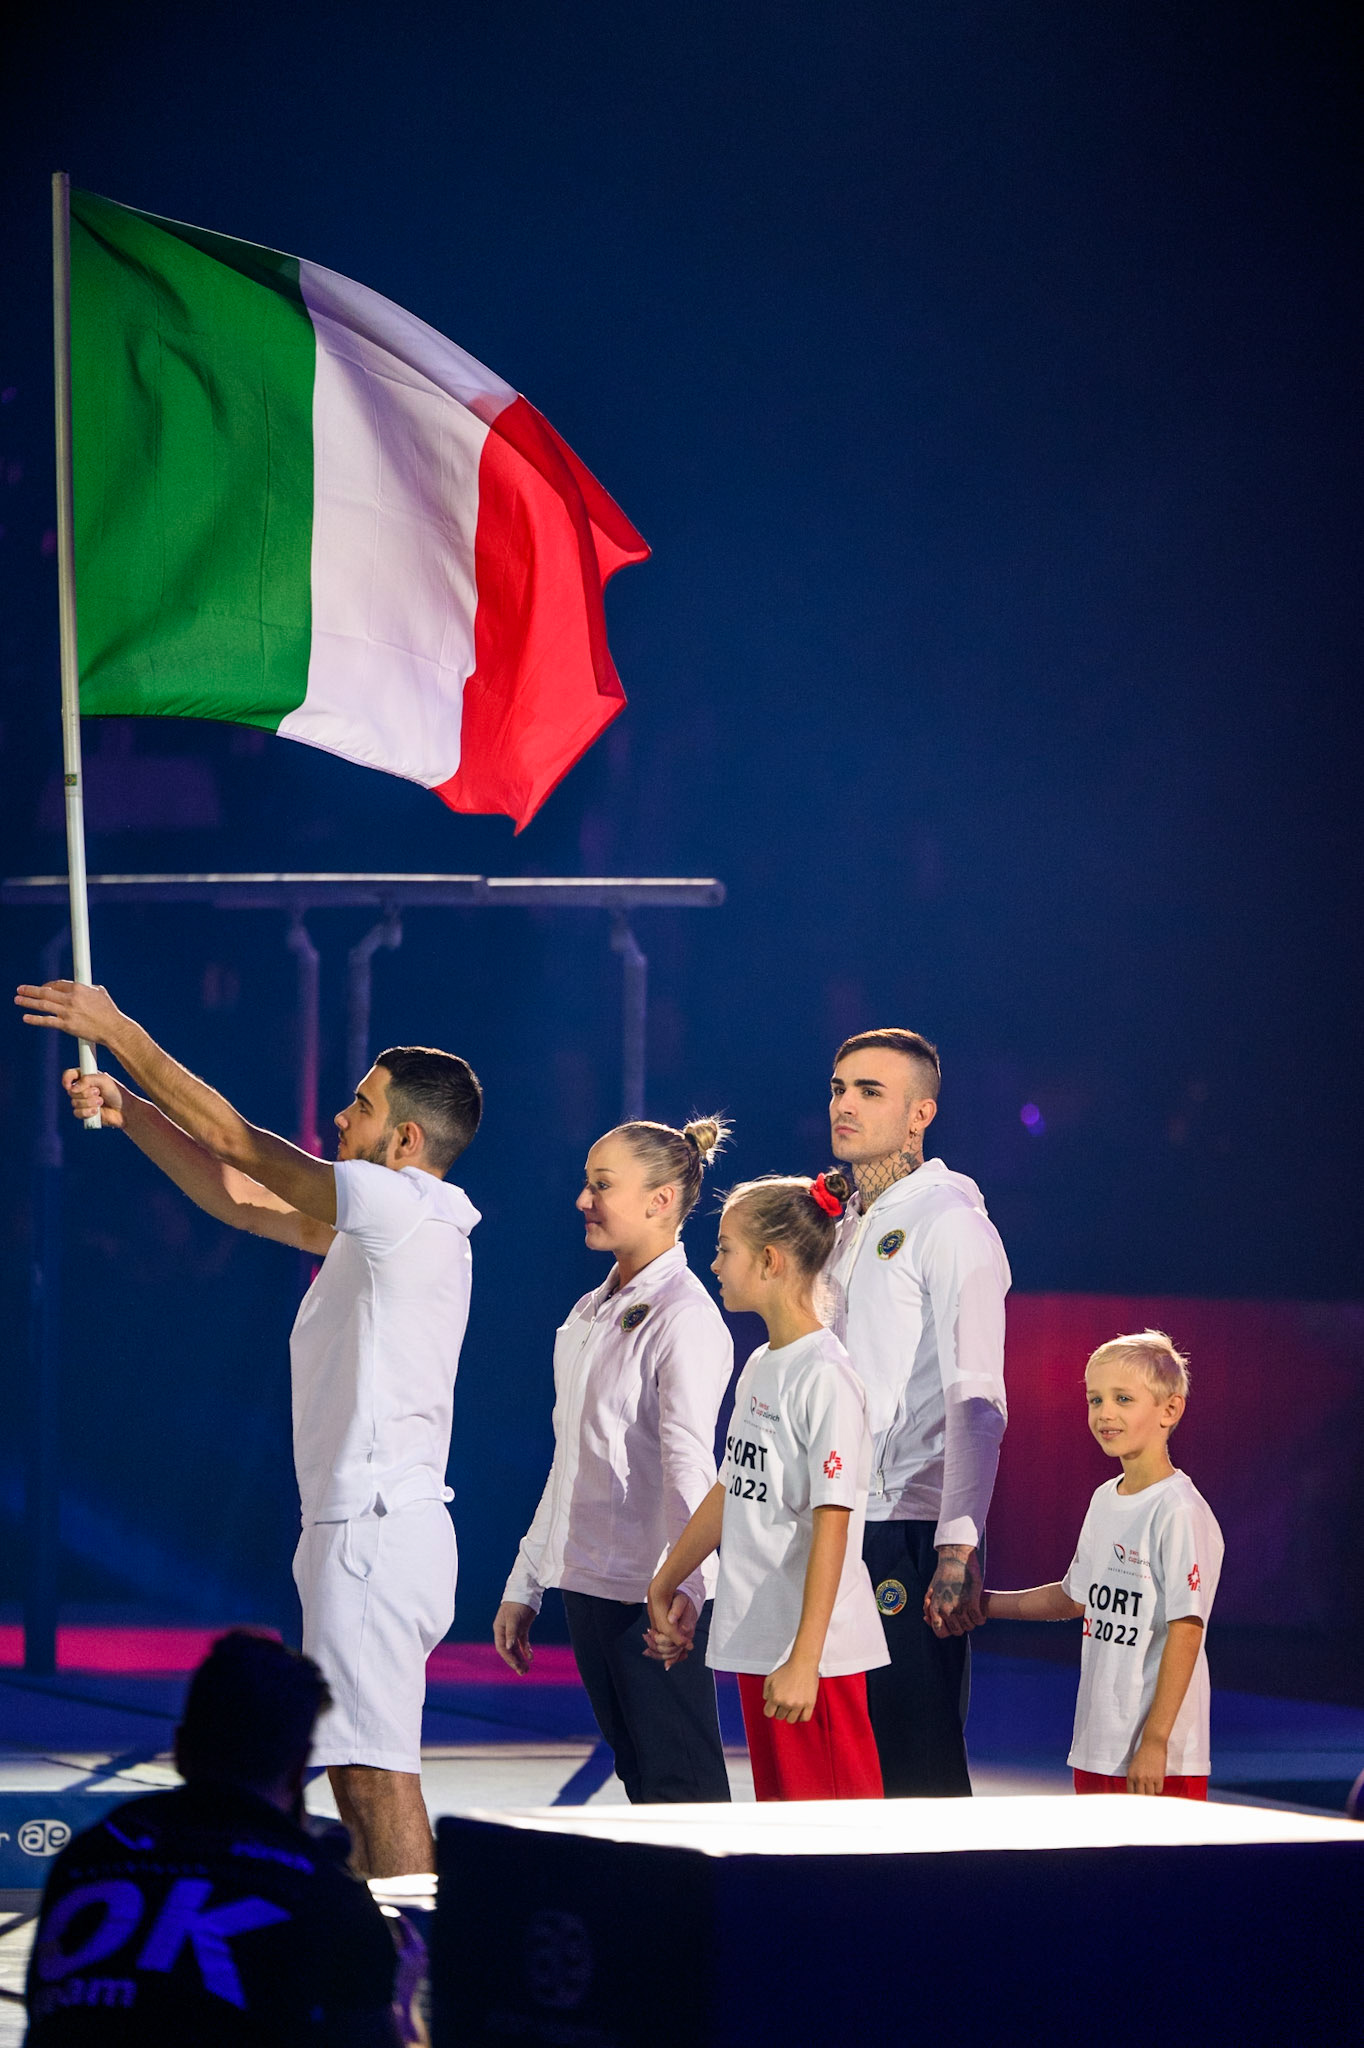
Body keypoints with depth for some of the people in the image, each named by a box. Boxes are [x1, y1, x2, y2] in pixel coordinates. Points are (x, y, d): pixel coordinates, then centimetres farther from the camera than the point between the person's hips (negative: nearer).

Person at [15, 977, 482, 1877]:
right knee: (364, 1772, 12)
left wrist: (122, 1034, -1)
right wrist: (127, 1112, 17)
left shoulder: (406, 1207, -12)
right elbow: (239, 1198, 22)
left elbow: (238, 1143, -8)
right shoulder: (377, 1224, 17)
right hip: (363, 1526, 10)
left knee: (376, 1769, -13)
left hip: (379, 1527, -10)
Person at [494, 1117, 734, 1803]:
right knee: (638, 1779, 9)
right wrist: (523, 1587, 21)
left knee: (681, 1786, -10)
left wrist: (679, 1586, -35)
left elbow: (688, 1464, -23)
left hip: (655, 1592, -9)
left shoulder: (684, 1317, -11)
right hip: (588, 1586, 9)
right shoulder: (589, 1315, 17)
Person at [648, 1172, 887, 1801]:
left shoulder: (826, 1379, -15)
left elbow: (831, 1526, -19)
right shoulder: (760, 1367, 13)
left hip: (815, 1654, -9)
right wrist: (663, 1586, 28)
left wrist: (804, 1661, -23)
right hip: (757, 1642, 9)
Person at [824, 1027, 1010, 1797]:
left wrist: (957, 1550, -25)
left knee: (921, 1775, -8)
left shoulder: (949, 1222, -8)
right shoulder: (844, 1229, 19)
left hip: (913, 1534, -8)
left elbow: (977, 1401, -17)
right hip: (840, 1532, 8)